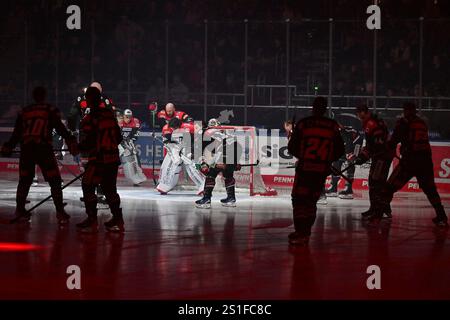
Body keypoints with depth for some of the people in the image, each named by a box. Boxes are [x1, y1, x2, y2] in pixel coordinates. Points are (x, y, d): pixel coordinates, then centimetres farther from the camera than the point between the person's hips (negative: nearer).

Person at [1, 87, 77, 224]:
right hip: (44, 149, -4)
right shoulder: (50, 110, 5)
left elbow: (16, 134, 16)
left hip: (26, 150, 4)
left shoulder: (24, 112, 15)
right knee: (55, 181, 3)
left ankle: (20, 211, 20)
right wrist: (71, 143, -6)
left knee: (24, 181, 18)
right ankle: (60, 213, -4)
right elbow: (60, 129, -5)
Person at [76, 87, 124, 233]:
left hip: (98, 159, -7)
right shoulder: (110, 115, 7)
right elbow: (118, 137, 12)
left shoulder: (88, 120, -13)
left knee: (88, 187, 2)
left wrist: (77, 147, 4)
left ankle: (92, 220, -3)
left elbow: (88, 143, -15)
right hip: (113, 158, 7)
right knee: (110, 189, 15)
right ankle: (117, 220, 16)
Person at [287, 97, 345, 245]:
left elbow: (292, 148, -1)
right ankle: (305, 232, 16)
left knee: (299, 200, 1)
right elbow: (339, 150, 6)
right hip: (322, 170, 3)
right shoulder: (333, 126, 2)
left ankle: (301, 233, -10)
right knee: (311, 200, 14)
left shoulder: (303, 124, -5)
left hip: (305, 168, -3)